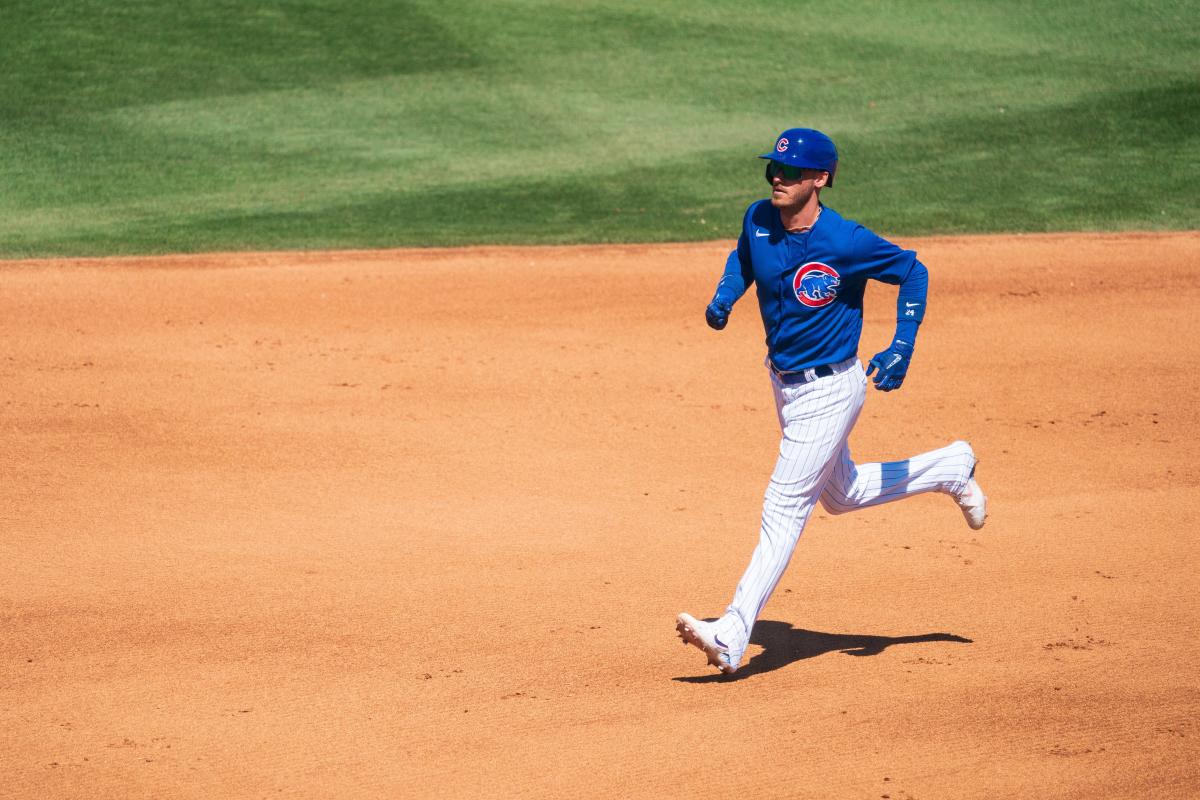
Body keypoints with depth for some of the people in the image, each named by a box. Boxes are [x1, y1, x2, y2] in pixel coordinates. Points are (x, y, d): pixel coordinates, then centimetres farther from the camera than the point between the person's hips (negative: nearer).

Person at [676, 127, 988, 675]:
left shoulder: (845, 243, -25)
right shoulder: (759, 219, -8)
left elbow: (912, 271, -12)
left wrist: (902, 349, -19)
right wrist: (725, 296, -2)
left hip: (829, 391, -8)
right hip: (785, 382, 8)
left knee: (783, 510, -9)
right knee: (842, 494, 25)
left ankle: (731, 638, -10)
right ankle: (949, 468, 45)